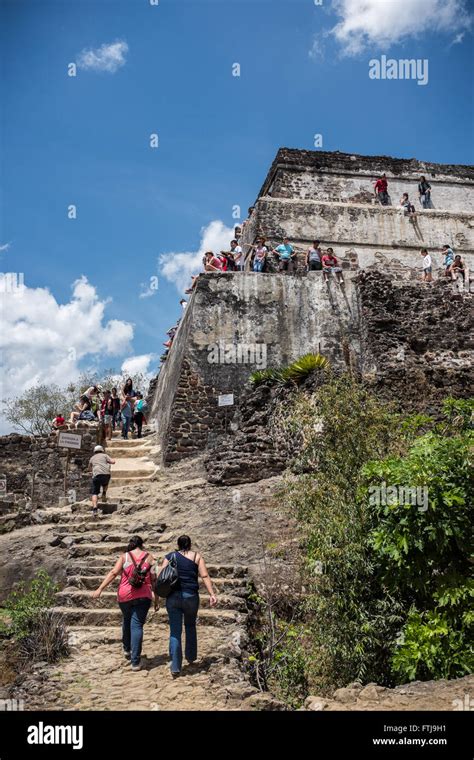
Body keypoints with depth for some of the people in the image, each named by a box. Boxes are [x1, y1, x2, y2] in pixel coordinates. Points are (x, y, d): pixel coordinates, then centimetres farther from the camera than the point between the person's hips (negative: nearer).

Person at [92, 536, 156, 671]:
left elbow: (113, 573, -9)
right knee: (137, 625, -2)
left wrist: (100, 589, -11)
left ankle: (127, 649, 38)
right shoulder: (149, 557, 5)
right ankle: (135, 661, -6)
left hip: (125, 595, 1)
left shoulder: (124, 557, 3)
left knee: (127, 620, 26)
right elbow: (153, 577, 1)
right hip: (143, 596, -1)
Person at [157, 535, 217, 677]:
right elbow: (205, 576, -5)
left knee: (175, 632, 4)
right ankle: (191, 657, 36)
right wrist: (212, 594, -9)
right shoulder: (197, 556, 6)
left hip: (173, 596, 0)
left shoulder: (170, 556, 8)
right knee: (190, 626, 24)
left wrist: (156, 597, 3)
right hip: (191, 596, 0)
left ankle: (175, 667, 1)